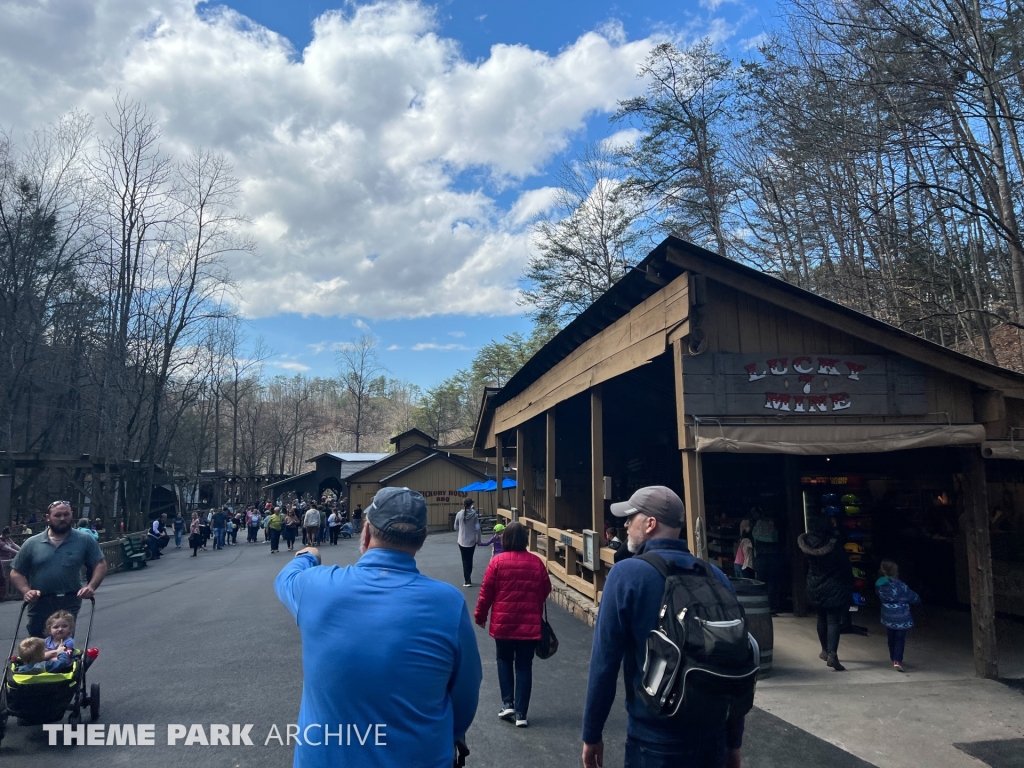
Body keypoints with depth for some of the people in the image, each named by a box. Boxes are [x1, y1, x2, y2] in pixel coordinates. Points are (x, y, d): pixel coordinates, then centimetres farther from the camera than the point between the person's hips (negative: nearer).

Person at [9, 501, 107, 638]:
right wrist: (26, 591, -10)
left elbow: (100, 565, 1)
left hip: (70, 603, -2)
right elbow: (16, 573, 8)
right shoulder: (32, 544, 5)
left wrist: (91, 586, -15)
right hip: (39, 604, 2)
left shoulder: (85, 541, 1)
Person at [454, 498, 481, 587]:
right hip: (472, 540, 1)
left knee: (465, 560, 6)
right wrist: (478, 539, 4)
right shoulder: (474, 514, -9)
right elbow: (477, 528, -7)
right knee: (470, 560, 16)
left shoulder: (459, 514, -7)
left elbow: (456, 528, 2)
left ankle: (467, 581, 0)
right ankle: (468, 579, 25)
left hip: (462, 541, -1)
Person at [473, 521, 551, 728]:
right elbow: (546, 591, 7)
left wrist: (480, 615, 9)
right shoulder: (536, 562, -3)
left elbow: (486, 592, -6)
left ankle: (507, 704, 15)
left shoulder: (497, 561, -9)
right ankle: (521, 713, 10)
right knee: (524, 666, 9)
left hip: (503, 622, -1)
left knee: (504, 661, 20)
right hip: (529, 624, 1)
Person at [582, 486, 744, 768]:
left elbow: (604, 663, -13)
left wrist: (592, 735, -1)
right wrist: (734, 741, 15)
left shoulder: (627, 574, -13)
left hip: (656, 740, -4)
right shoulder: (716, 576, 0)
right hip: (714, 738, 5)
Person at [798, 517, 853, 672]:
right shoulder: (834, 545, -19)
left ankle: (825, 651, 33)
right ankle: (832, 655, -16)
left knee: (822, 619, 21)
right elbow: (845, 567, -11)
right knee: (833, 622, -3)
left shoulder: (807, 543, -8)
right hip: (834, 589, -4)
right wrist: (848, 587, 2)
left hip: (815, 588, 5)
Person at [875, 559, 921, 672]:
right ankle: (897, 661, -8)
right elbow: (912, 597, -5)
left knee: (891, 637, 20)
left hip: (887, 617, 5)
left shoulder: (878, 584, -5)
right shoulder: (899, 585, -18)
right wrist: (918, 601, 17)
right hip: (901, 617, -5)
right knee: (900, 639, 2)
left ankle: (893, 658, 33)